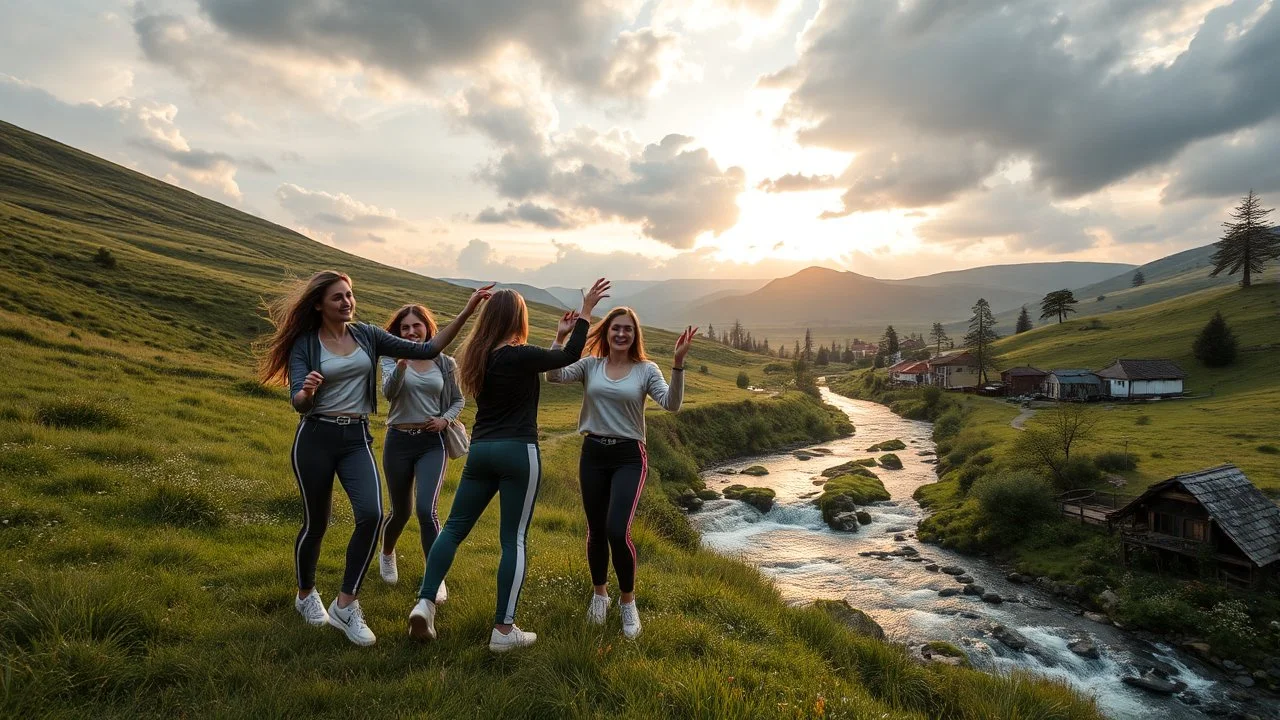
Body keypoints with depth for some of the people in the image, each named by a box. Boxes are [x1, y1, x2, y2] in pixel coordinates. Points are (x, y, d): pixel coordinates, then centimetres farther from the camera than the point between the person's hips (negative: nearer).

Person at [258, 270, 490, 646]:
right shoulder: (304, 344, -4)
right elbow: (298, 402, -12)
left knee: (371, 514, -17)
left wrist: (465, 313, -10)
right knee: (316, 523, 10)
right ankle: (306, 595, 38)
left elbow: (426, 350, -2)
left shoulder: (367, 335, 4)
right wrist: (307, 391, -37)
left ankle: (345, 605, -2)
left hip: (357, 438, 2)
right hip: (316, 438, -2)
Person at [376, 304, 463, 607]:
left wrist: (445, 419, -7)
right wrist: (402, 363, -36)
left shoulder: (445, 363, 1)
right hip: (399, 441, 1)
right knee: (401, 511, 15)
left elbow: (458, 400, 12)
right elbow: (388, 392, -20)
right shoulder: (392, 358, -2)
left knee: (426, 509, -16)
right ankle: (387, 554, 48)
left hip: (432, 443, 0)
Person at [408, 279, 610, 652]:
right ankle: (503, 629, 6)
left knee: (454, 527, 15)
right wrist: (586, 310, 7)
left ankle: (425, 603, 5)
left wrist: (559, 334, 27)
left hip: (480, 450, 6)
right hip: (518, 453, -6)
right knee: (514, 540, 2)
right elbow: (570, 356, -1)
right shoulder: (518, 355, -13)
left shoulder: (479, 356, 8)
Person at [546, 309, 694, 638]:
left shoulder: (646, 369, -2)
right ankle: (599, 594, 38)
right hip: (593, 454, 3)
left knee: (617, 531, -15)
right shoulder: (590, 365, 4)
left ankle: (628, 601, 12)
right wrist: (560, 338, -20)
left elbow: (671, 404, -16)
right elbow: (553, 376, -10)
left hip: (629, 457, -2)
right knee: (596, 531, 12)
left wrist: (678, 363, -27)